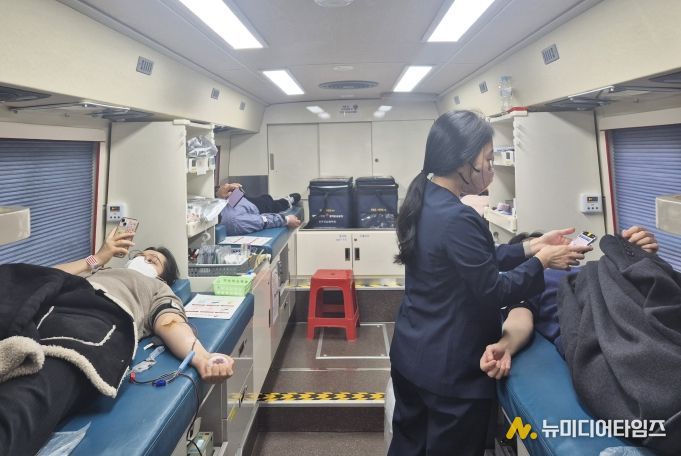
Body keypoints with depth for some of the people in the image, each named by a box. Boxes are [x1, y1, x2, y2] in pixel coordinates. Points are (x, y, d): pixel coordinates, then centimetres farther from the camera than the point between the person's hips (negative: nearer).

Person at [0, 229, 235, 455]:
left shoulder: (159, 288, 33)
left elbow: (171, 324, 10)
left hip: (100, 320, -3)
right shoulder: (97, 271, 45)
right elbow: (50, 277, 28)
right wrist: (98, 258, 34)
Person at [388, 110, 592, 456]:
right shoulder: (457, 217, -27)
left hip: (411, 353, 9)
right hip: (449, 367, -9)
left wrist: (531, 246, 6)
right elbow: (492, 292, -18)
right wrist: (541, 261, -5)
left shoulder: (424, 201, 2)